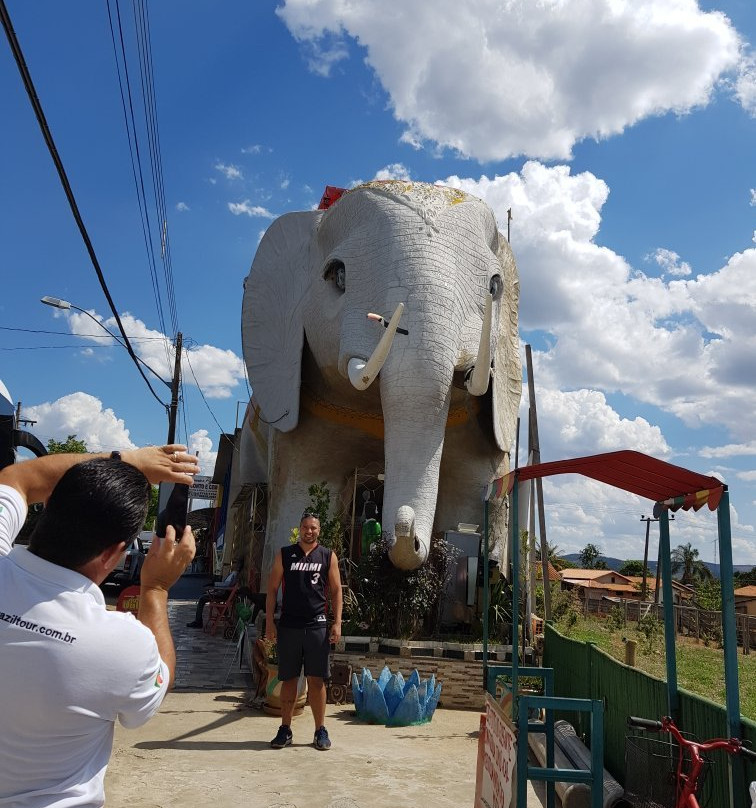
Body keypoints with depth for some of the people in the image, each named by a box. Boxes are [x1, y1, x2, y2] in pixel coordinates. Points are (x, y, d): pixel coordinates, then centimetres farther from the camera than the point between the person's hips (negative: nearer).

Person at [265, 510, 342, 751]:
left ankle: (320, 730, 14)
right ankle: (285, 729, 19)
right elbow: (272, 589, 6)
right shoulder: (284, 554, 5)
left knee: (316, 680, 3)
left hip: (317, 625, -1)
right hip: (288, 626, 1)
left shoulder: (328, 556, 5)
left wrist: (337, 623, -3)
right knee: (289, 679, 8)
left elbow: (336, 591, 6)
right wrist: (269, 622, -1)